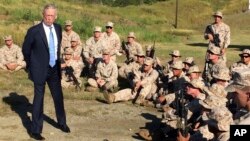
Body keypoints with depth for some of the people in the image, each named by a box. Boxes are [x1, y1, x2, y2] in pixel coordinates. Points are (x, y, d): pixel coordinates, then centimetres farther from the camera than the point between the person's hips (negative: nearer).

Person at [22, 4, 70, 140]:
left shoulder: (58, 28, 1)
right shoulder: (34, 31, -15)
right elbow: (25, 50, -2)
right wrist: (31, 66, 7)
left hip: (54, 69, 5)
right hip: (40, 70, -5)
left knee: (58, 97, 17)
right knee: (39, 99, 1)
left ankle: (62, 123, 37)